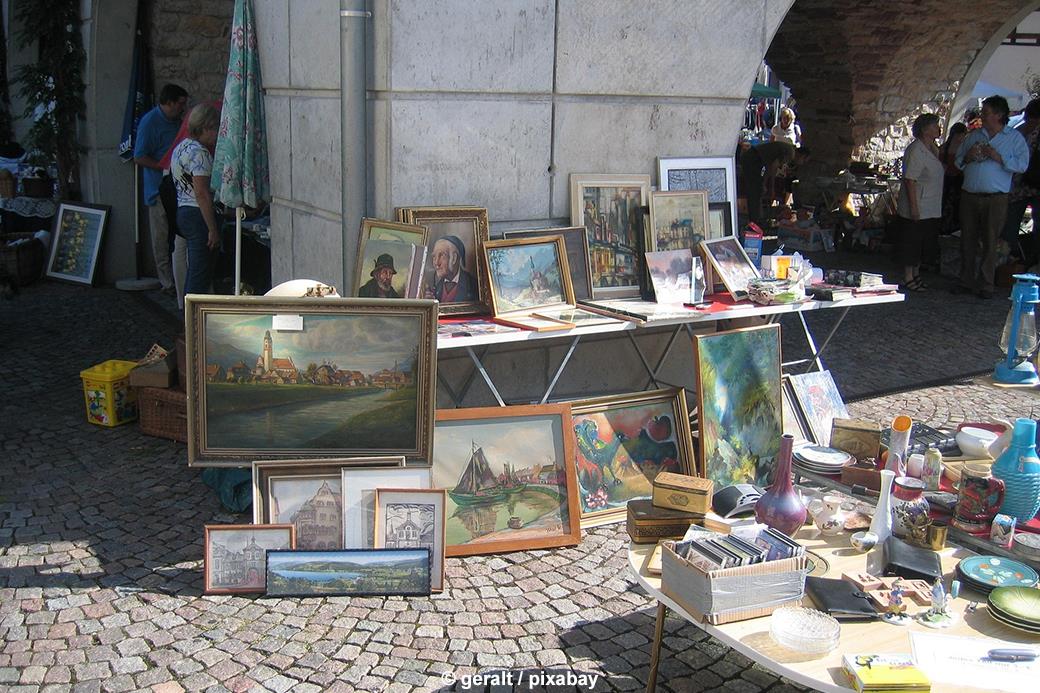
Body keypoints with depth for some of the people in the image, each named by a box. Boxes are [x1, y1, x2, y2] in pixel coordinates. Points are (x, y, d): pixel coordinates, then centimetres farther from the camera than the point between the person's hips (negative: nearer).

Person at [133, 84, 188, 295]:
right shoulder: (150, 122, -10)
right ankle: (168, 283, 2)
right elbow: (139, 158, -14)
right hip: (160, 189, -7)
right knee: (162, 238, -2)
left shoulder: (177, 121, 15)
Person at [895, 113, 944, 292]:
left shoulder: (932, 149, 13)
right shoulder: (916, 150, -17)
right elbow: (910, 180, -21)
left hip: (930, 210, 9)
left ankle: (916, 274, 26)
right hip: (916, 210, -9)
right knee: (911, 243, -2)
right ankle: (908, 278, 5)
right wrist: (914, 207, -23)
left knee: (920, 243, 16)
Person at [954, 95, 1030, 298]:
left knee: (990, 242, 1)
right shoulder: (973, 135, 15)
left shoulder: (1015, 138, 3)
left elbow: (1022, 165, -7)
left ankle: (986, 284, 8)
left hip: (995, 199, -4)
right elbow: (957, 161, 17)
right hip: (969, 196, 4)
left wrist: (999, 158, -16)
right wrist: (967, 158, -4)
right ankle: (966, 281, 15)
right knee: (968, 241, 6)